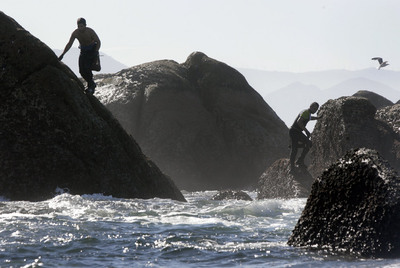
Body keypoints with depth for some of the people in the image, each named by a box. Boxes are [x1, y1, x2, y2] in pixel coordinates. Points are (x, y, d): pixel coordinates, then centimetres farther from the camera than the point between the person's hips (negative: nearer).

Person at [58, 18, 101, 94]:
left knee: (87, 68, -23)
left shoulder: (90, 32, -23)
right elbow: (69, 44, -8)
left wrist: (96, 52, -27)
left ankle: (90, 86, -8)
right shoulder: (75, 33, -13)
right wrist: (62, 55, -16)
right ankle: (92, 84, 17)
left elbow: (98, 42, -14)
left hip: (92, 50, -4)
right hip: (83, 51, 4)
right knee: (82, 71, -5)